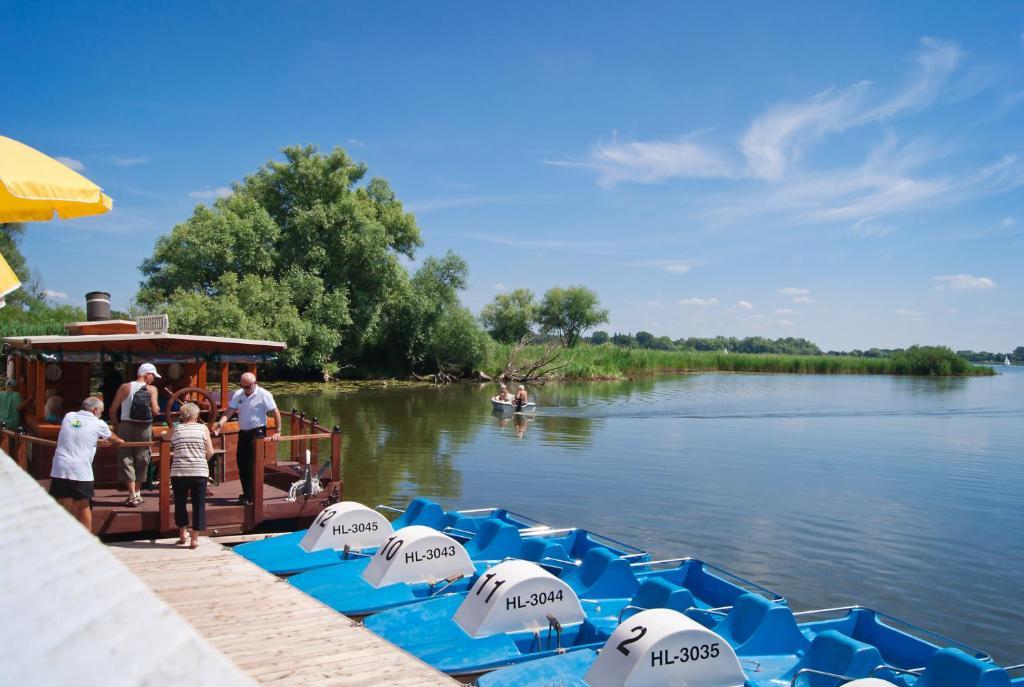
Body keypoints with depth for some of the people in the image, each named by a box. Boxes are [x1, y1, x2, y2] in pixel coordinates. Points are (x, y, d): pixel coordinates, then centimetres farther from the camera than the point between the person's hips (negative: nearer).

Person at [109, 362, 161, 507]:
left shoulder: (125, 387, 2)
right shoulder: (152, 389, -1)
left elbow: (113, 410, 1)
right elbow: (155, 411, -11)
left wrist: (116, 424, 16)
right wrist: (158, 409, 12)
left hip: (126, 425, 0)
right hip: (144, 427, 0)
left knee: (126, 458, 4)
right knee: (141, 459, 13)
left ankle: (132, 495, -4)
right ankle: (138, 493, 21)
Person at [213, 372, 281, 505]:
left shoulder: (264, 395, -11)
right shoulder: (238, 394, 4)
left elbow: (276, 412, -9)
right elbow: (229, 410, -3)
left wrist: (278, 432, -11)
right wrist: (221, 423, -22)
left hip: (257, 432, -6)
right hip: (243, 432, 6)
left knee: (253, 465, -7)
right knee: (241, 463, 11)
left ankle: (250, 496, -1)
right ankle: (247, 493, 27)